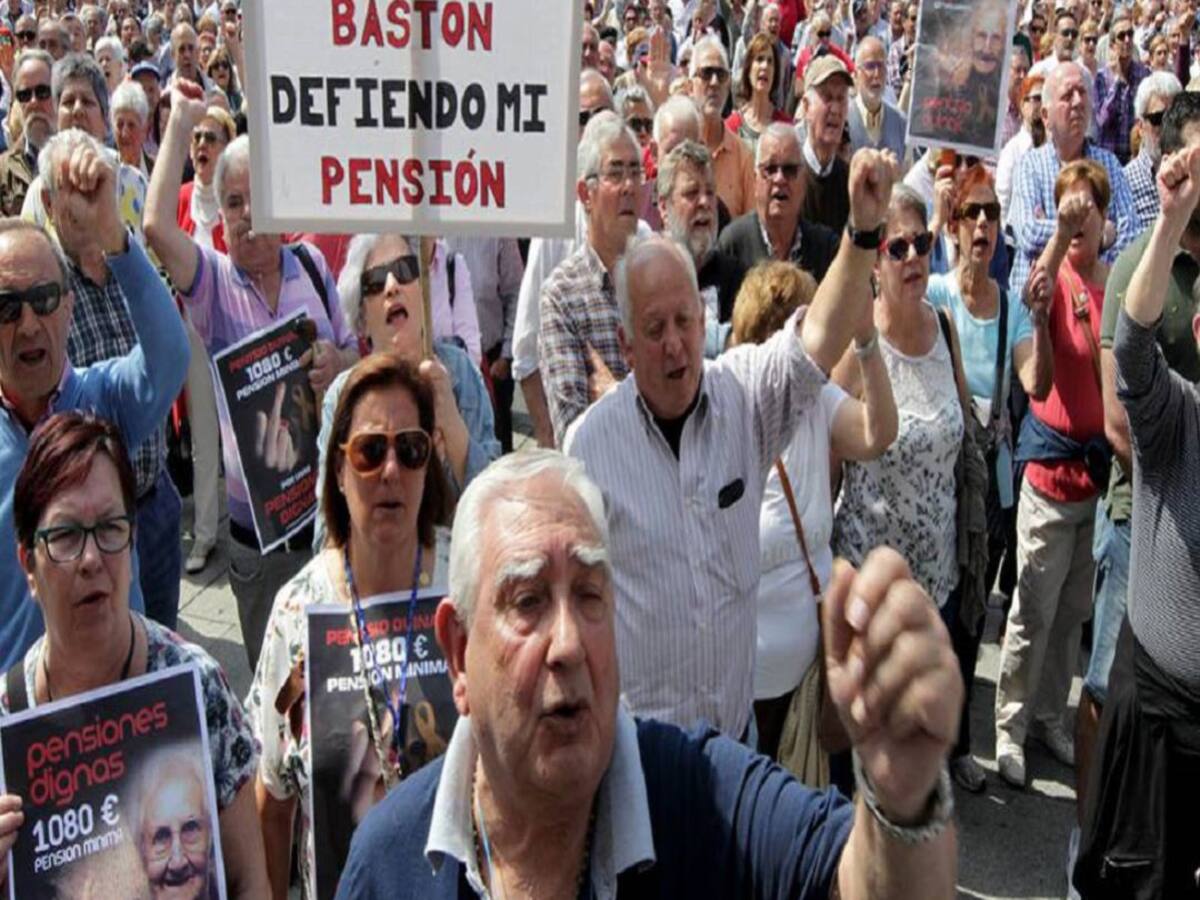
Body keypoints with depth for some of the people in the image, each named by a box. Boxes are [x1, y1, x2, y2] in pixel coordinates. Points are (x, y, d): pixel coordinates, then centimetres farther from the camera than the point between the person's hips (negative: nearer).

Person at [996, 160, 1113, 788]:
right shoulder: (1055, 276, -7)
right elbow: (1032, 297, -31)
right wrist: (1059, 235, -44)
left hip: (1102, 464, 5)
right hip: (1052, 460, -5)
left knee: (1075, 610, 16)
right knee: (1034, 611, 0)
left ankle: (1050, 717, 31)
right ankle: (1009, 728, 15)